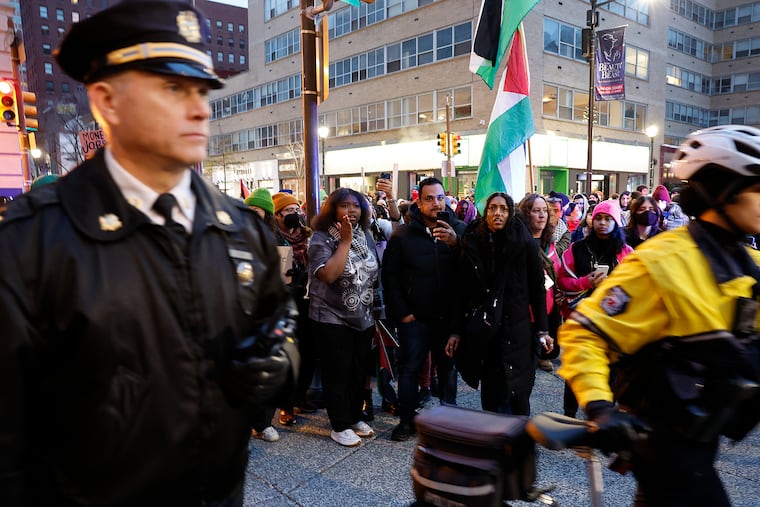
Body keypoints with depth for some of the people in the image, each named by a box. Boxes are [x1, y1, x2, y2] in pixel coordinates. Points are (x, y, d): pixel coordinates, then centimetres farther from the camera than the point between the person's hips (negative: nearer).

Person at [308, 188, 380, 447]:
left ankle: (355, 417, 32)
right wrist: (345, 241, -23)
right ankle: (340, 426, 18)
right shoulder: (321, 238, -12)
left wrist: (372, 307, 12)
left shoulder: (366, 235, 7)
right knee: (338, 374, 4)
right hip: (332, 319, -6)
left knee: (359, 371, 15)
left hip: (364, 318, 6)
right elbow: (329, 274, -27)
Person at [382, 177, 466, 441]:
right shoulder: (403, 235, -1)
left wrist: (455, 244, -27)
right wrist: (401, 312, -6)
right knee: (410, 368, 7)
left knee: (448, 367, 14)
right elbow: (390, 276, 0)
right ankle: (406, 420, 21)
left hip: (449, 315, 1)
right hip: (415, 317, -1)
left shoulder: (459, 229, 0)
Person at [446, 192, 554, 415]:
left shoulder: (525, 244, -3)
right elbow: (462, 291, 5)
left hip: (517, 331, -2)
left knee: (517, 395, 1)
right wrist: (456, 331, 3)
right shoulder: (472, 244, 3)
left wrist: (542, 330, -2)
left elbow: (538, 289, 0)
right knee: (489, 396, 10)